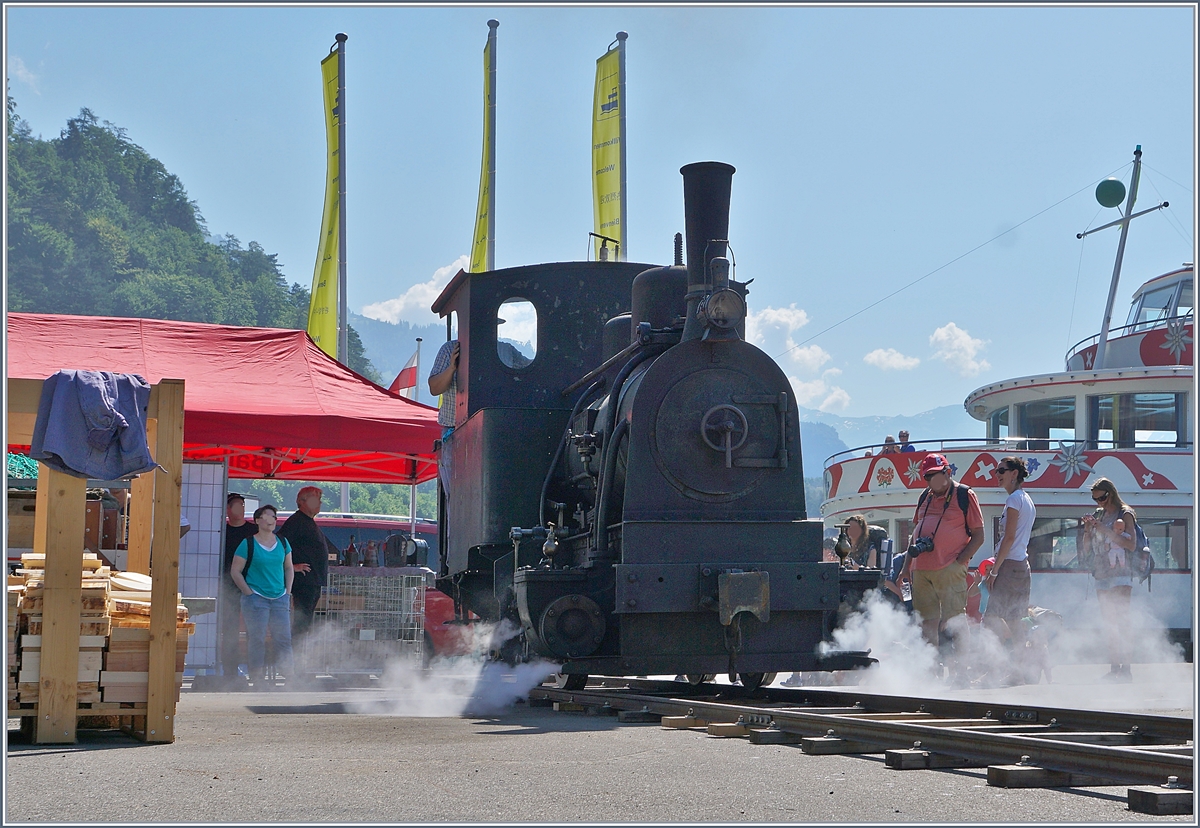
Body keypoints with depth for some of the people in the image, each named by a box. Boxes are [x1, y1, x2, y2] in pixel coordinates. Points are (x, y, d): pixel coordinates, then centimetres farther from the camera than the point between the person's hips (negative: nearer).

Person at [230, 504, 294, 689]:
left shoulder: (282, 542, 9)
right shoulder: (248, 544, -4)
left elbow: (288, 568, 19)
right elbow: (235, 571, -2)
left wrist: (288, 591, 9)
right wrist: (249, 592, -7)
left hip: (280, 599, 4)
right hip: (256, 598, -4)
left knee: (284, 638, 0)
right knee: (257, 639, -3)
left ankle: (287, 674, 6)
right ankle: (258, 679, 2)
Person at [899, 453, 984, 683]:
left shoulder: (964, 496, 0)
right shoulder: (925, 498, 18)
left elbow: (978, 536, -2)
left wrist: (960, 561, -11)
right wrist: (907, 566, 18)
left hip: (950, 570, -6)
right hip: (921, 570, 6)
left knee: (953, 623, -9)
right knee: (926, 622, 8)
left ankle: (957, 673, -8)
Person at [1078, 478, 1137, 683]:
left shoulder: (1125, 514, -1)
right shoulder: (1097, 516, 16)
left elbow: (1131, 544, -13)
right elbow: (1086, 550, 17)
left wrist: (1105, 530, -16)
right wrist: (1088, 530, 0)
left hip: (1120, 576, -6)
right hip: (1101, 577, 6)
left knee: (1120, 623, -12)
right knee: (1108, 625, 5)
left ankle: (1126, 669, -12)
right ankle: (1114, 668, 6)